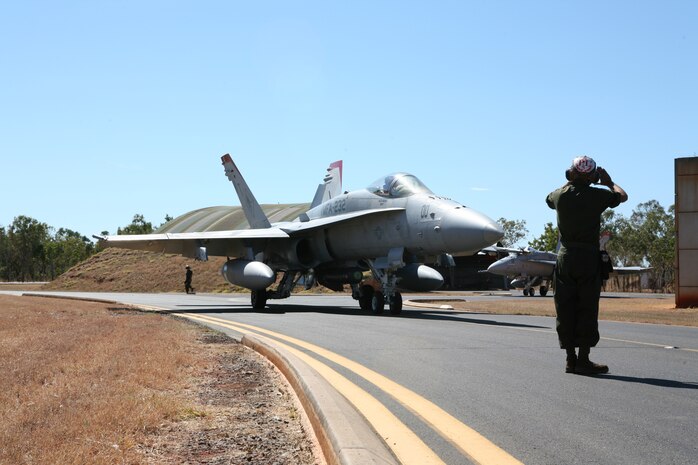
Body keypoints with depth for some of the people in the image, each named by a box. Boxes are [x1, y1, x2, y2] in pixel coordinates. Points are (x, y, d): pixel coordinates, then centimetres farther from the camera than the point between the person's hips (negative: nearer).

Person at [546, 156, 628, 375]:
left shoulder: (560, 195, 1)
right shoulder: (597, 195, -7)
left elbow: (548, 198, 27)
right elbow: (622, 196, 12)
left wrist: (569, 182, 35)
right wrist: (609, 182, 28)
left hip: (565, 257, 4)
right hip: (588, 257, -3)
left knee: (565, 309, 7)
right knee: (587, 309, 0)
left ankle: (570, 359, 10)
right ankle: (583, 360, -1)